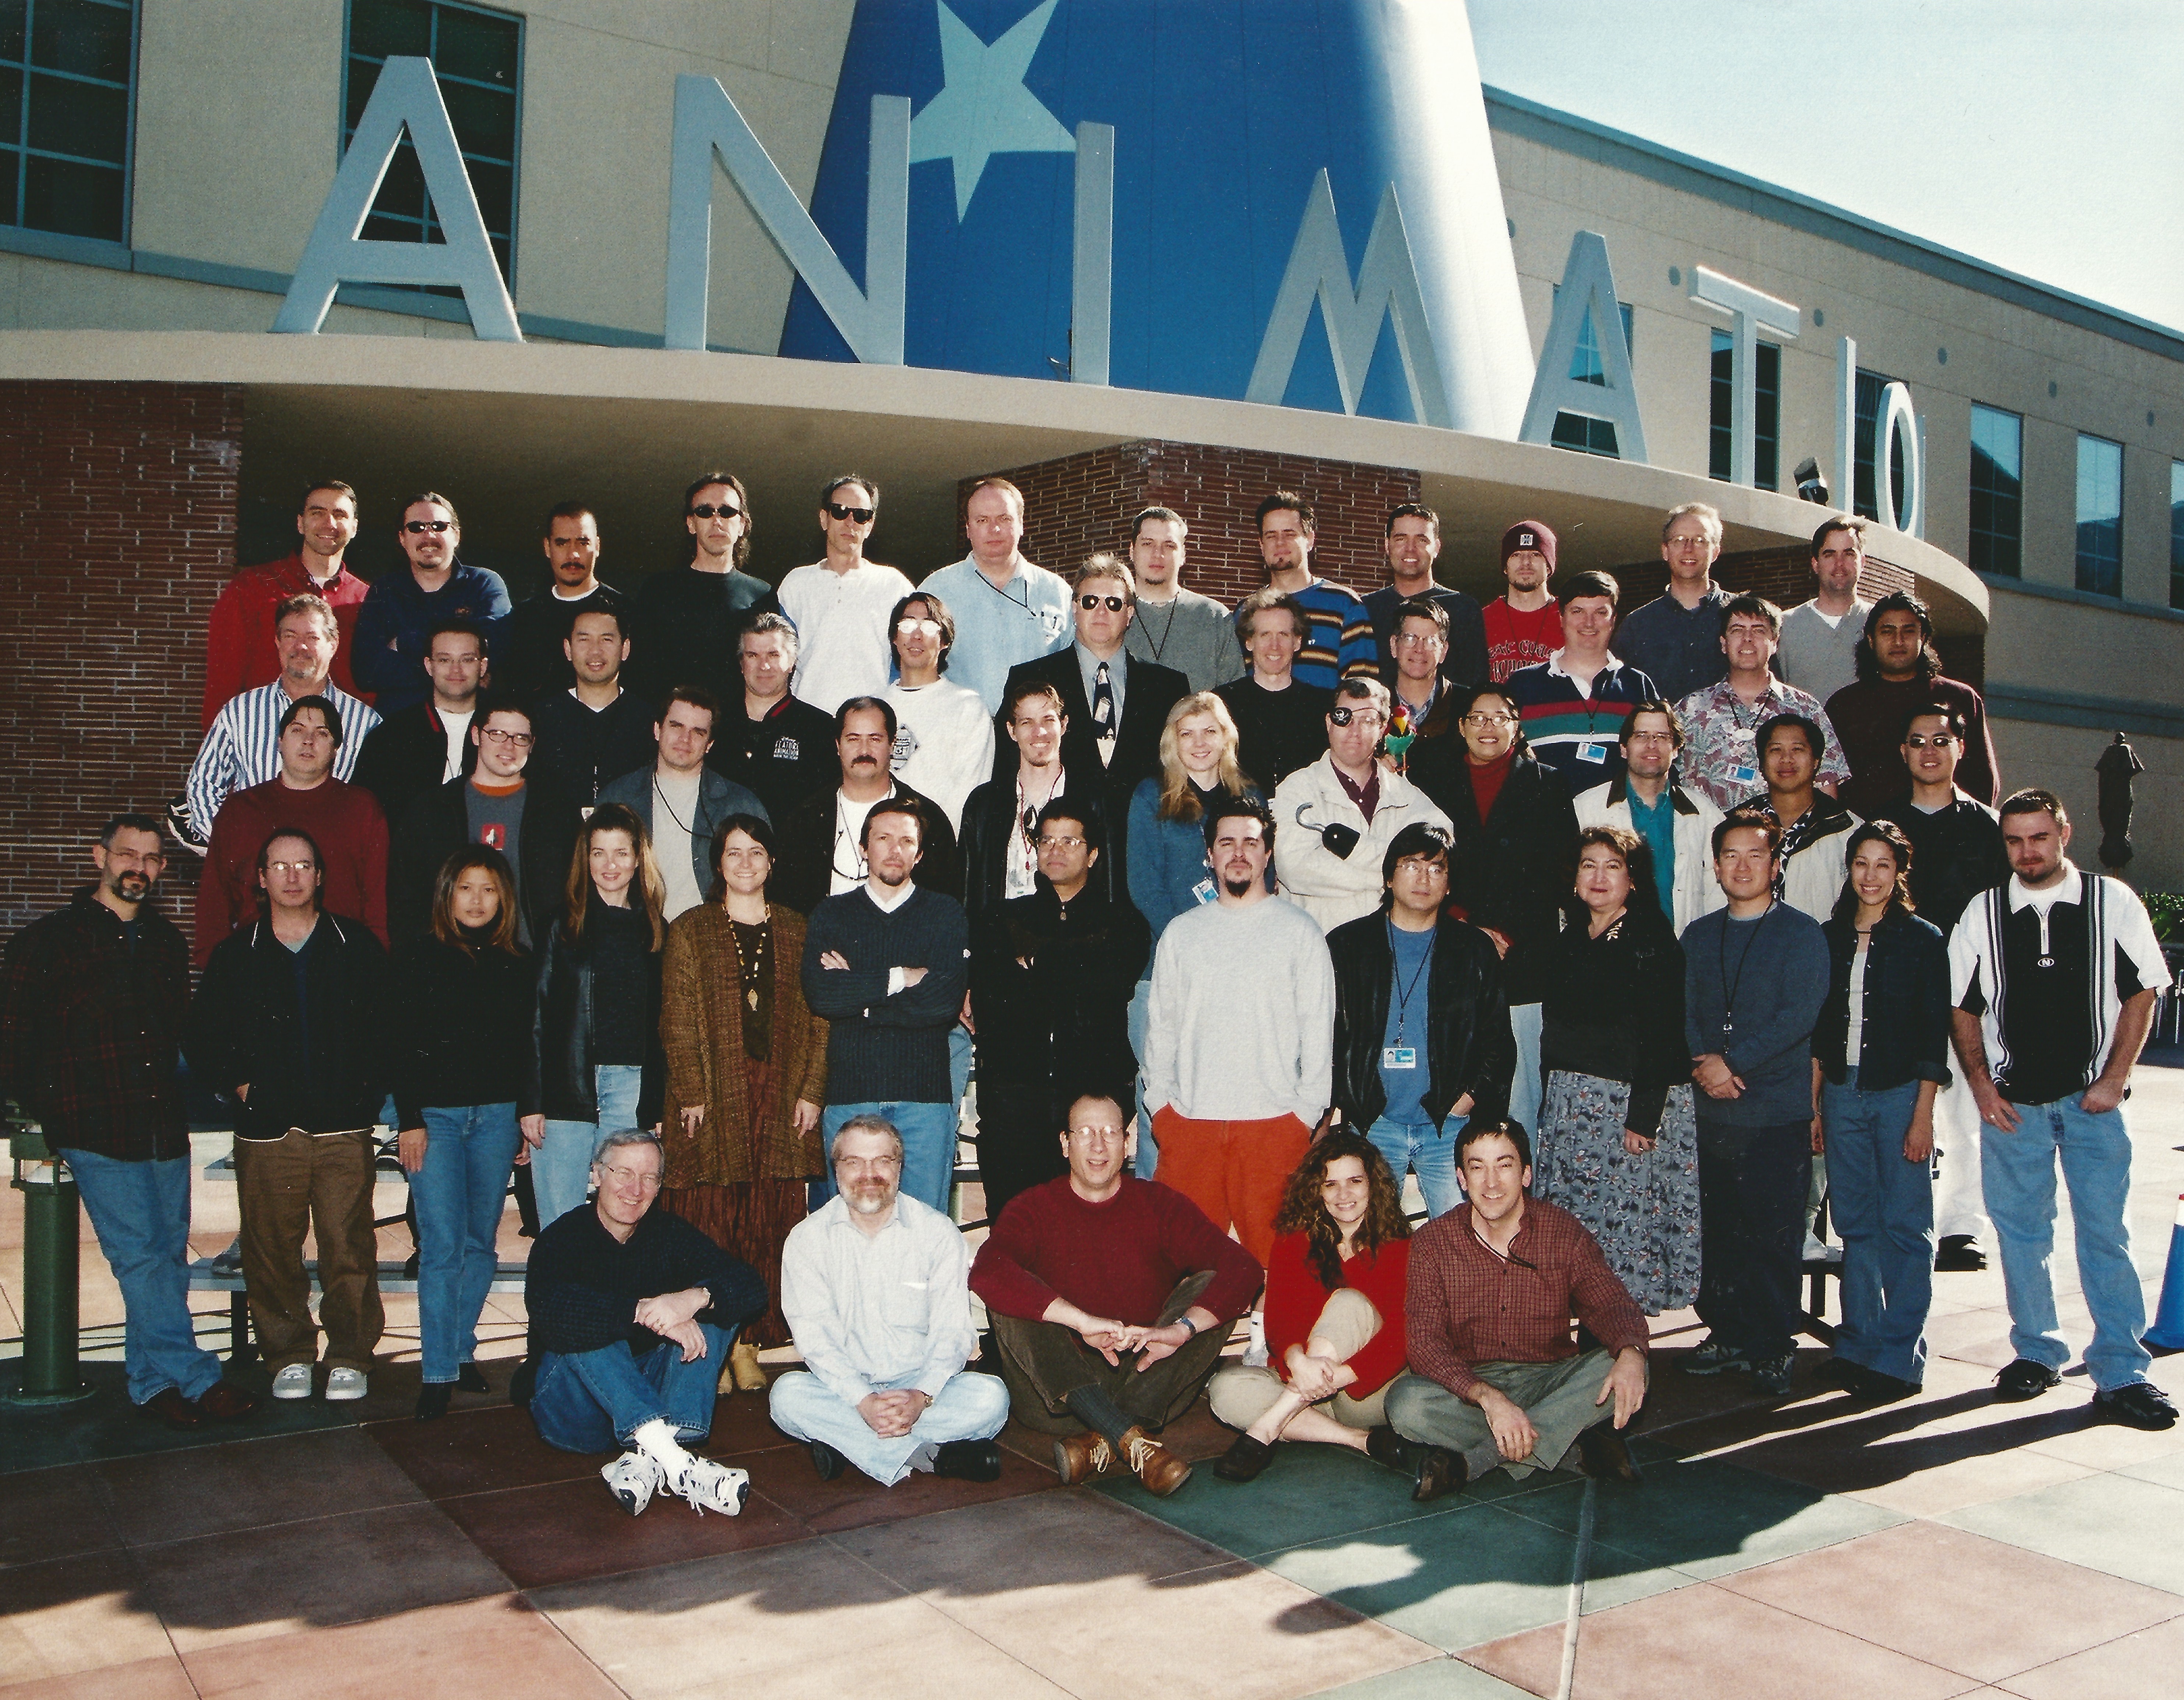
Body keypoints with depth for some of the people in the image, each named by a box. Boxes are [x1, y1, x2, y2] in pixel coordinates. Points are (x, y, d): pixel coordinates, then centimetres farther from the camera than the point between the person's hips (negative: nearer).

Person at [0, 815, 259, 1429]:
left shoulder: (168, 943, 16)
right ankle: (195, 1378, -2)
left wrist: (176, 1097, 13)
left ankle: (154, 1383, 18)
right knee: (140, 1256, -7)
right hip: (97, 1131, -5)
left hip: (165, 1126, 5)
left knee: (168, 1259, 7)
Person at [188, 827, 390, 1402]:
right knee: (271, 1250, 4)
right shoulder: (236, 954, 10)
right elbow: (202, 1037, 15)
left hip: (344, 1128, -1)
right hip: (266, 1132, 2)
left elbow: (388, 1025, 8)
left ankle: (351, 1357, 9)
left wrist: (370, 1089, 1)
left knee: (348, 1248, -3)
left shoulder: (357, 945, 7)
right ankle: (289, 1355, 18)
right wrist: (238, 1082, 5)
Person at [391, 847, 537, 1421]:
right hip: (436, 1114, -3)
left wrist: (527, 1116, 5)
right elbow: (401, 1045, -1)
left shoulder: (519, 966, 9)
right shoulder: (419, 956, 1)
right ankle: (439, 1372, -2)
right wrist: (409, 1120, -7)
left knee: (482, 1243, 8)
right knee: (442, 1248, -7)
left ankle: (462, 1349, 22)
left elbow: (529, 1050, 10)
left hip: (498, 1115, 3)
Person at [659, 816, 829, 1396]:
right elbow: (677, 1021, 1)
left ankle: (748, 1345, 8)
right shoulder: (691, 931, 7)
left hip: (780, 1095, 2)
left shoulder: (797, 931, 13)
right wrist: (691, 1095, -8)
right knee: (709, 1222, -3)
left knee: (768, 1224, 1)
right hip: (713, 1096, -2)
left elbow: (818, 1019, 9)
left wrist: (811, 1092, -1)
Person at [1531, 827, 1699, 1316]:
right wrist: (1548, 1101, 13)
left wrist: (1643, 1117, -19)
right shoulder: (1567, 942, 13)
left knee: (1624, 1227, -3)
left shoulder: (1651, 941, -8)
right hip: (1569, 1105, 7)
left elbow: (1662, 1036, -14)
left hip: (1633, 1101, -7)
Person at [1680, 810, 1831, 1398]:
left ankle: (1774, 1347, 9)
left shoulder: (1802, 934, 0)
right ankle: (1728, 1334, 21)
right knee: (1719, 1232, 9)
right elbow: (1686, 1012, 8)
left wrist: (1735, 1062, -15)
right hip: (1712, 1109, 4)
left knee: (1774, 1235, -2)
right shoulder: (1698, 936, 14)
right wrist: (1705, 1061, -11)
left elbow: (1800, 1014, -11)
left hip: (1778, 1110, -4)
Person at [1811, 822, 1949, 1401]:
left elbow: (1933, 1036, -4)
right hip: (1843, 1094, 4)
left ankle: (1899, 1356, 7)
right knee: (1855, 1223, 9)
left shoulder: (1922, 940, -2)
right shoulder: (1830, 937, 8)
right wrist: (1813, 1101, 7)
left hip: (1900, 1094, -4)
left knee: (1904, 1224, 0)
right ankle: (1857, 1346, 18)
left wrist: (1923, 1115, -9)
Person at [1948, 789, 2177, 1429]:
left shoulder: (2113, 903, -2)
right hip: (2011, 1101, 2)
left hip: (2092, 1099, -2)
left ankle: (2120, 1375, 6)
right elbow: (1963, 1006, 9)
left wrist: (2114, 1079, -6)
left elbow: (2144, 992, 1)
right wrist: (1981, 1084, 0)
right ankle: (2036, 1354, 23)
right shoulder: (1982, 914, 2)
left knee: (2106, 1234, -1)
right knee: (2020, 1232, 9)